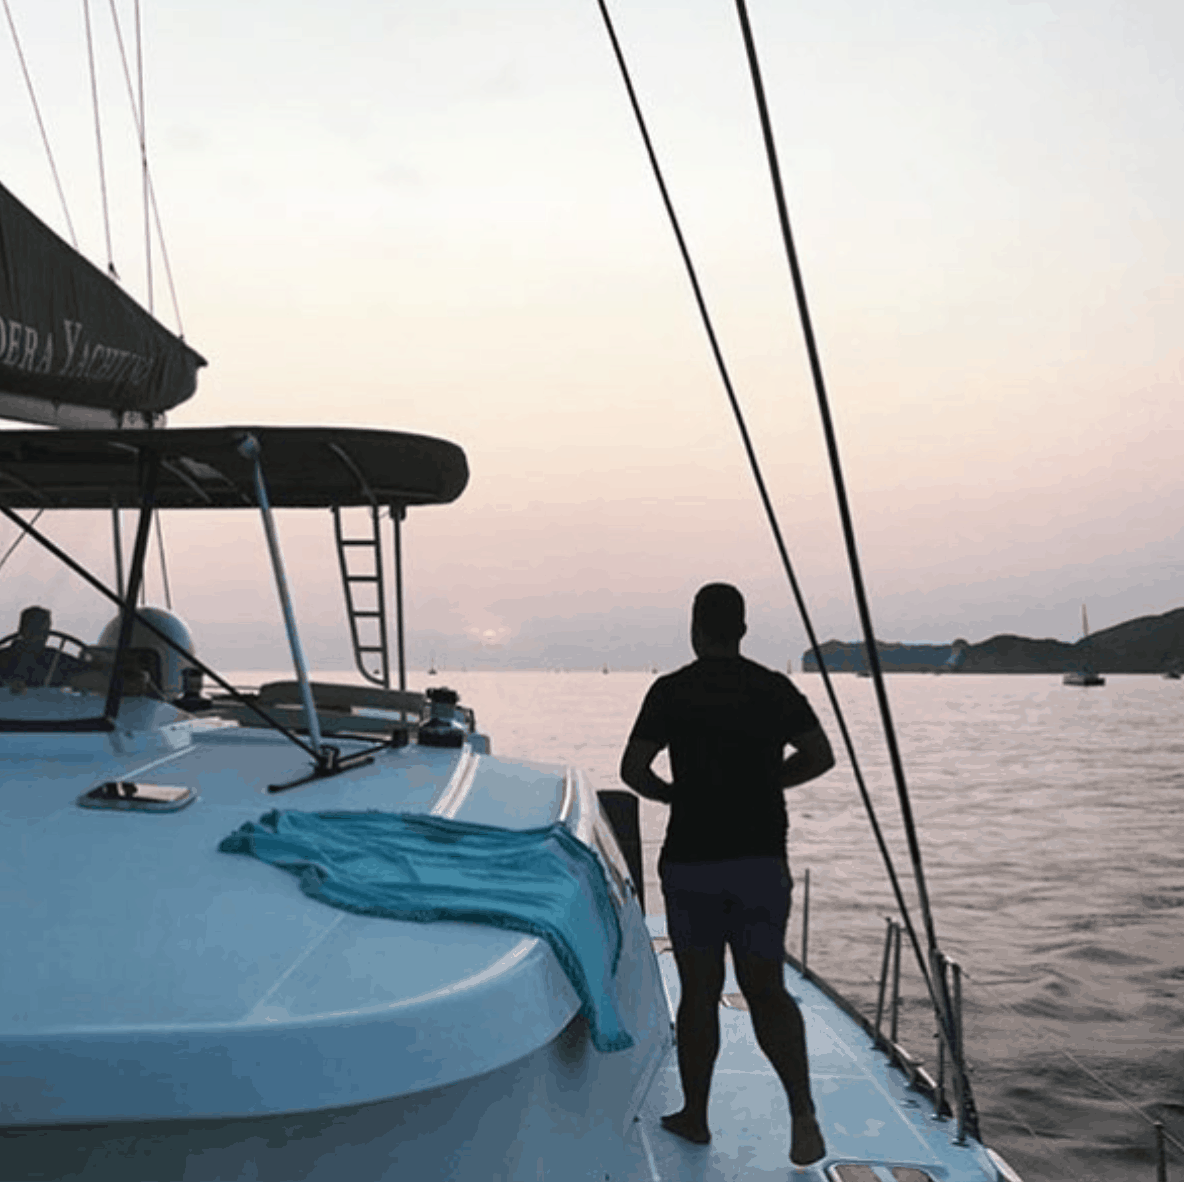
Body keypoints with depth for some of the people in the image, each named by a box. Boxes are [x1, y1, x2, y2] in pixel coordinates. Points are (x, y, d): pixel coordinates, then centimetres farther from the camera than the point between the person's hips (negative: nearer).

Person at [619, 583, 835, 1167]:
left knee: (699, 993, 10)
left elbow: (632, 770, -8)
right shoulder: (774, 687, 3)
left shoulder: (671, 691, -4)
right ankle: (802, 1110, -7)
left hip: (692, 860, -2)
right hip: (761, 859, 2)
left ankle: (694, 1115, 22)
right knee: (766, 992, 9)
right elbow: (820, 757, 5)